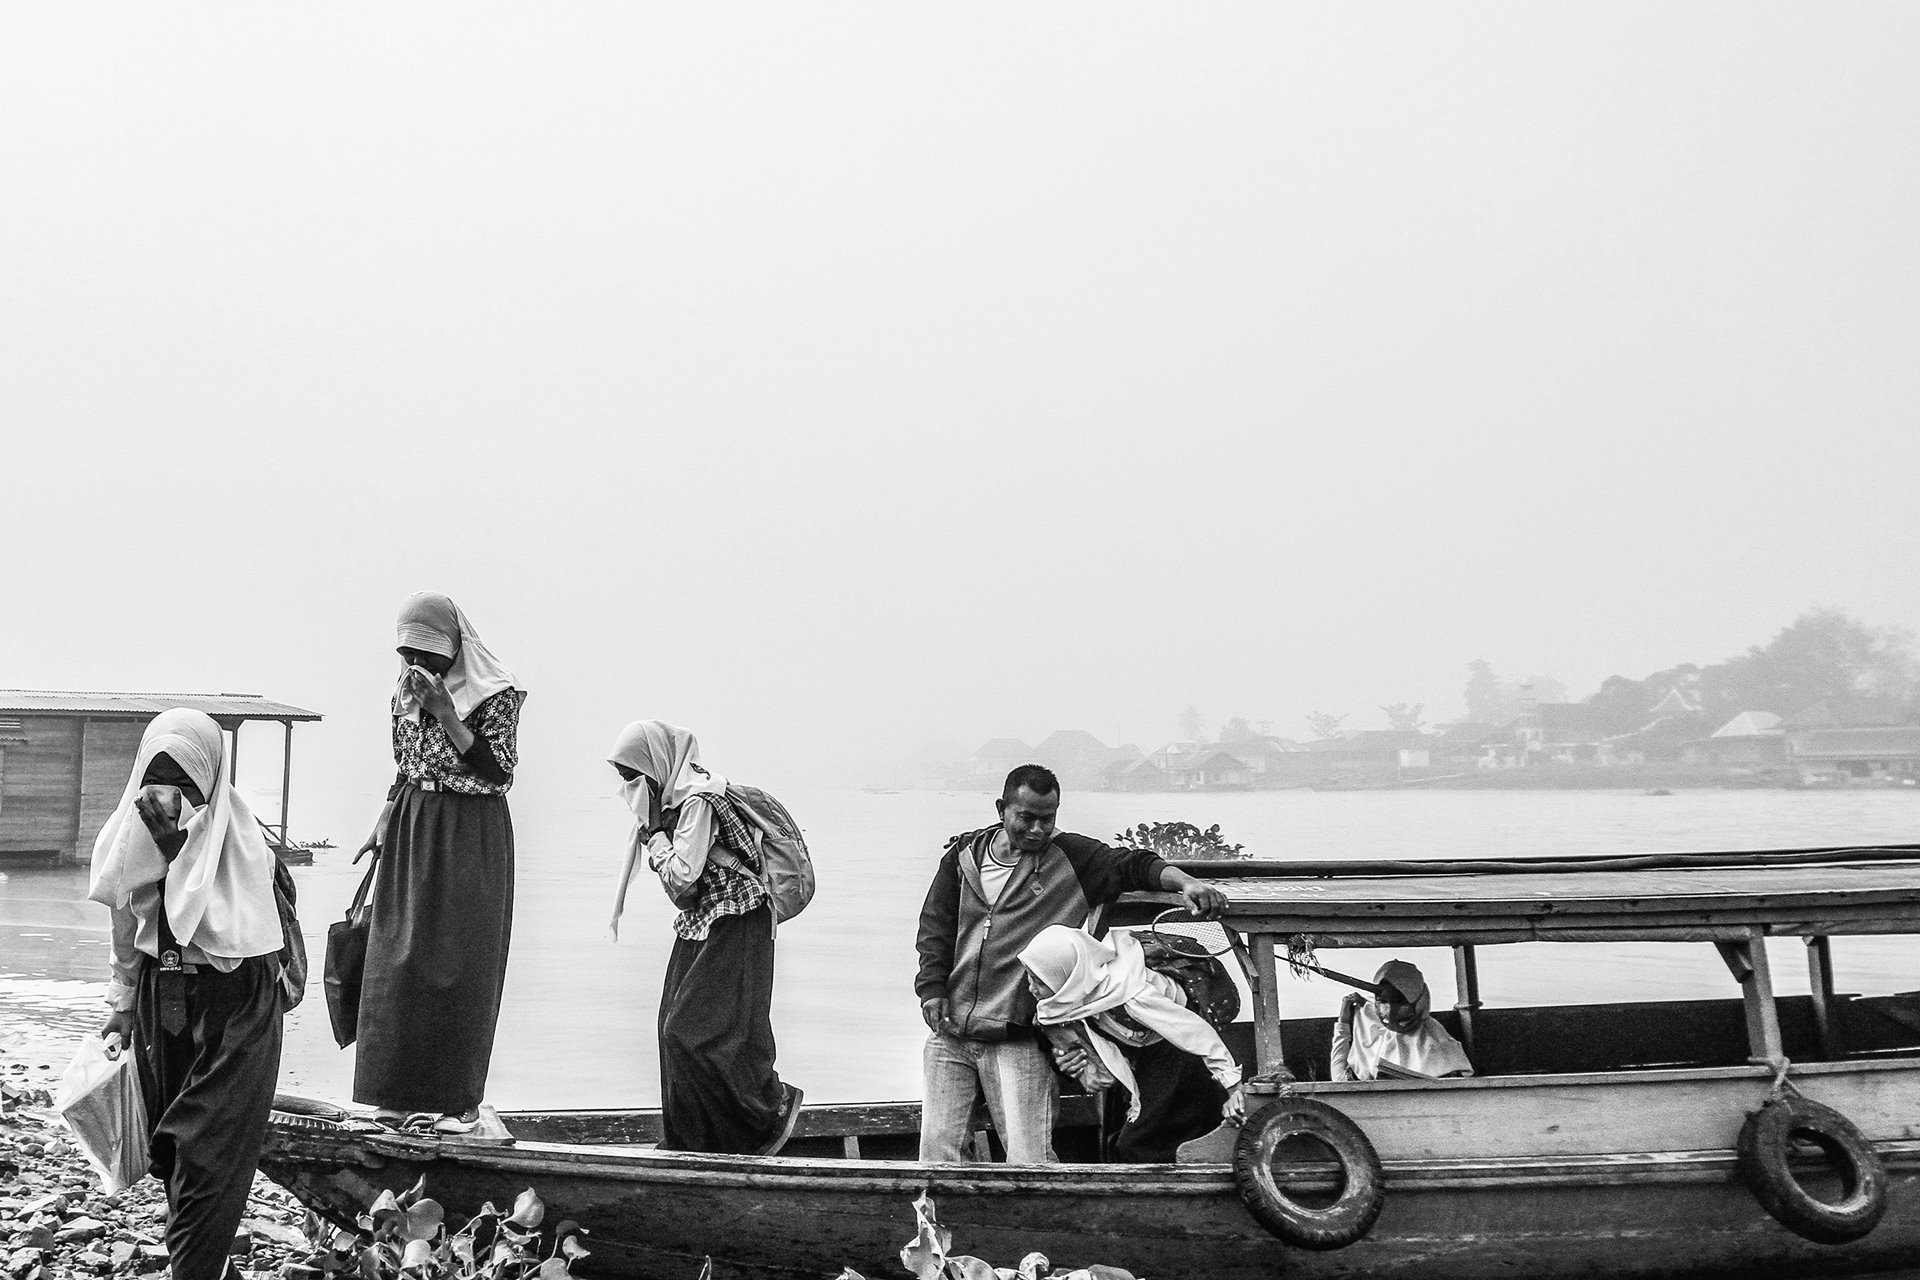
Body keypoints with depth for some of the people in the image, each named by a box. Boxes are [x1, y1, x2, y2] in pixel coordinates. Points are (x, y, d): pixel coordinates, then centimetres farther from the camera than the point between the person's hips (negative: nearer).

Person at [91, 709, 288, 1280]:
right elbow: (125, 933, 12)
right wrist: (122, 1010, 13)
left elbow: (228, 934, -23)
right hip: (159, 998, 5)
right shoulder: (130, 832, 0)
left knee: (208, 1153, -3)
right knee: (167, 1143, 12)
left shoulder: (240, 838, -14)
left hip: (233, 1007, -5)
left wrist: (177, 847, -24)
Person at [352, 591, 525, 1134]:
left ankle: (457, 1098, 4)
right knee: (398, 962, 5)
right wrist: (381, 825, 7)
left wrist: (447, 715, -22)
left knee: (457, 965, -4)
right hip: (410, 835, 6)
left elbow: (499, 774, -16)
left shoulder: (496, 695, -10)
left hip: (470, 838, -6)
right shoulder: (407, 690, 8)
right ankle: (405, 1092, 14)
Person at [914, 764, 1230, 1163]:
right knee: (938, 1152, 4)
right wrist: (931, 988, 2)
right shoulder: (965, 855, 10)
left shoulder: (1070, 858, 3)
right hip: (949, 1032, 3)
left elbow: (1132, 864, -3)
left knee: (1029, 1161, -8)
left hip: (1016, 1040, -3)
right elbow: (935, 926, 14)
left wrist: (1184, 882, -21)